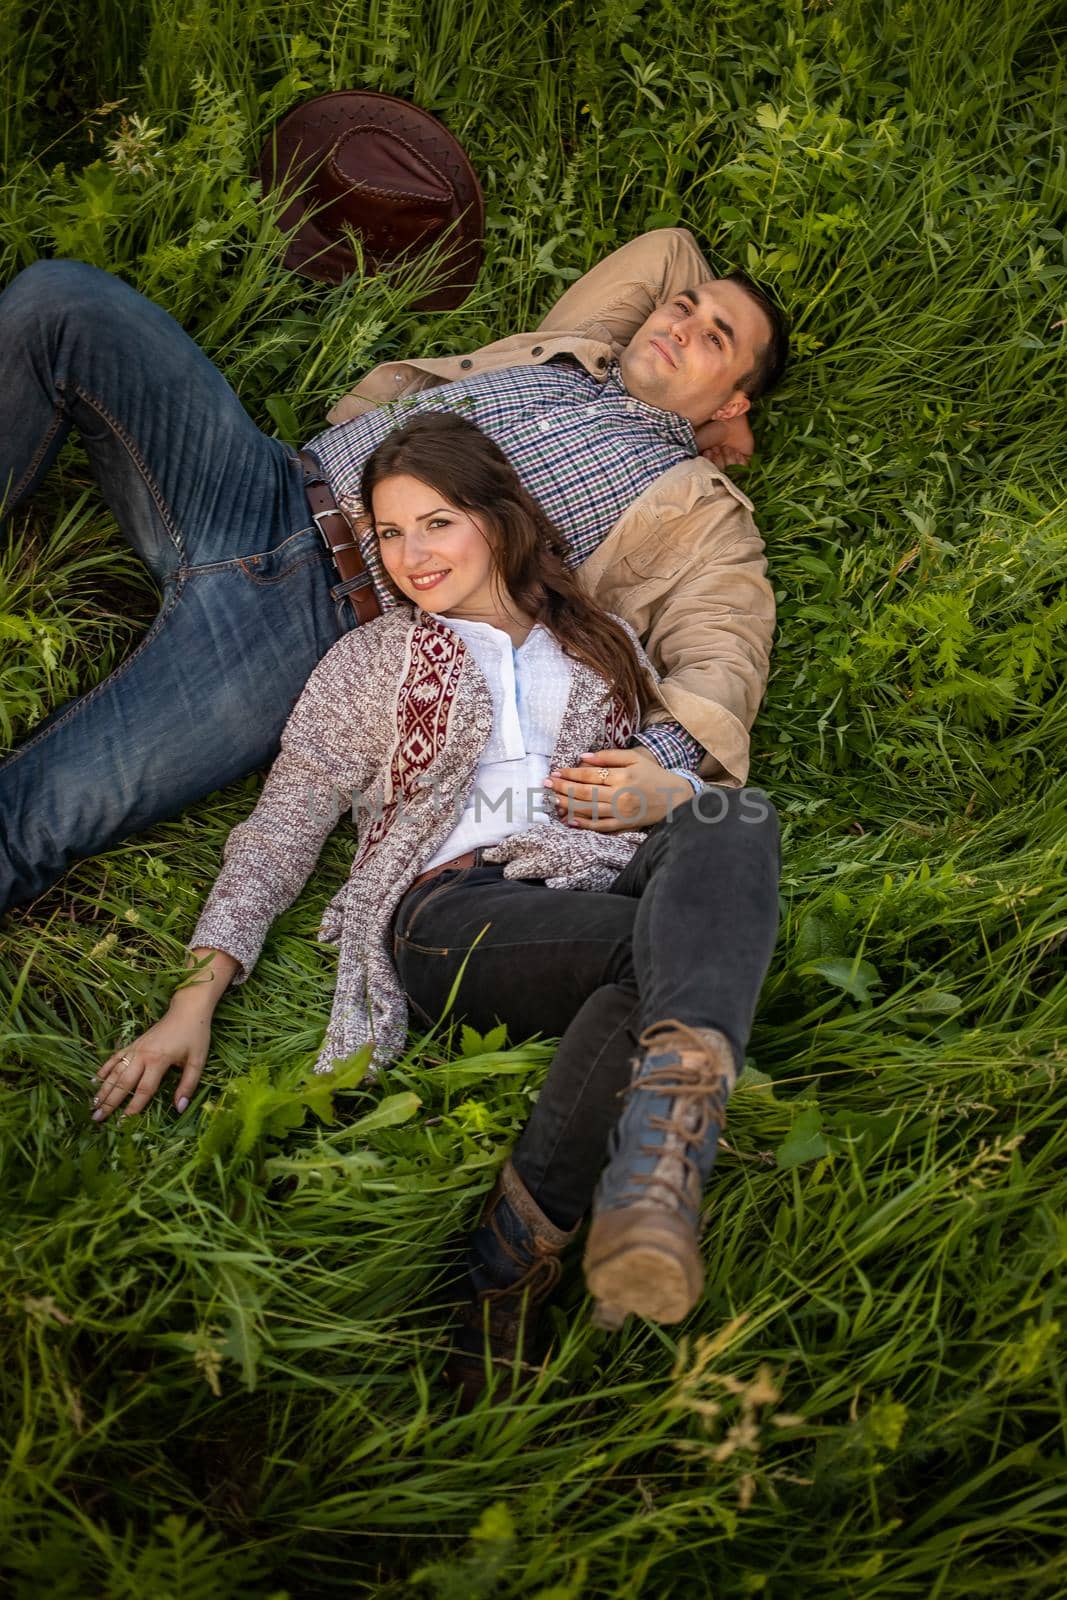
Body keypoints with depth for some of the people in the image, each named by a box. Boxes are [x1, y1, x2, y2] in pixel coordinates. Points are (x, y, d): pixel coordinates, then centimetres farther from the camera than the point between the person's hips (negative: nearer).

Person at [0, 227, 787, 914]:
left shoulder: (698, 505, 8)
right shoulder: (575, 353, 26)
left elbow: (722, 654, -8)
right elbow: (667, 249, 42)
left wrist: (664, 762, -28)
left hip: (330, 613, -7)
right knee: (64, 298, -9)